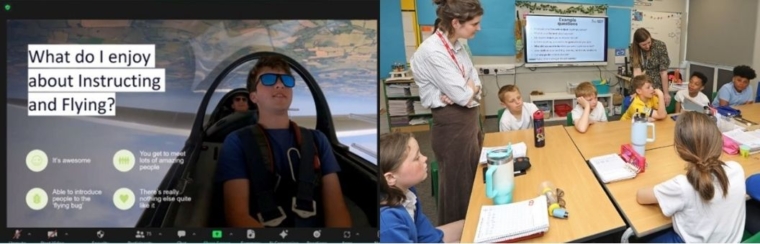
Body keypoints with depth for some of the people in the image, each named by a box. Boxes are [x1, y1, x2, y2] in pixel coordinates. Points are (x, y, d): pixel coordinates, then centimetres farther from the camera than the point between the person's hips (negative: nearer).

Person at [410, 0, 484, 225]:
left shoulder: (456, 46, 5)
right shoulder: (432, 51, -23)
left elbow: (475, 86, 5)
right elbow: (463, 94, -23)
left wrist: (466, 90, -16)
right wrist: (470, 87, -2)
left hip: (469, 120, 9)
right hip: (452, 127, -9)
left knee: (475, 182, 20)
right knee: (458, 188, 8)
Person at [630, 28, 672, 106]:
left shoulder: (660, 46, -16)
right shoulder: (633, 48, -11)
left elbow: (663, 72, -16)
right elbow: (636, 69, -17)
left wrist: (666, 93, -14)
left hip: (658, 86, -2)